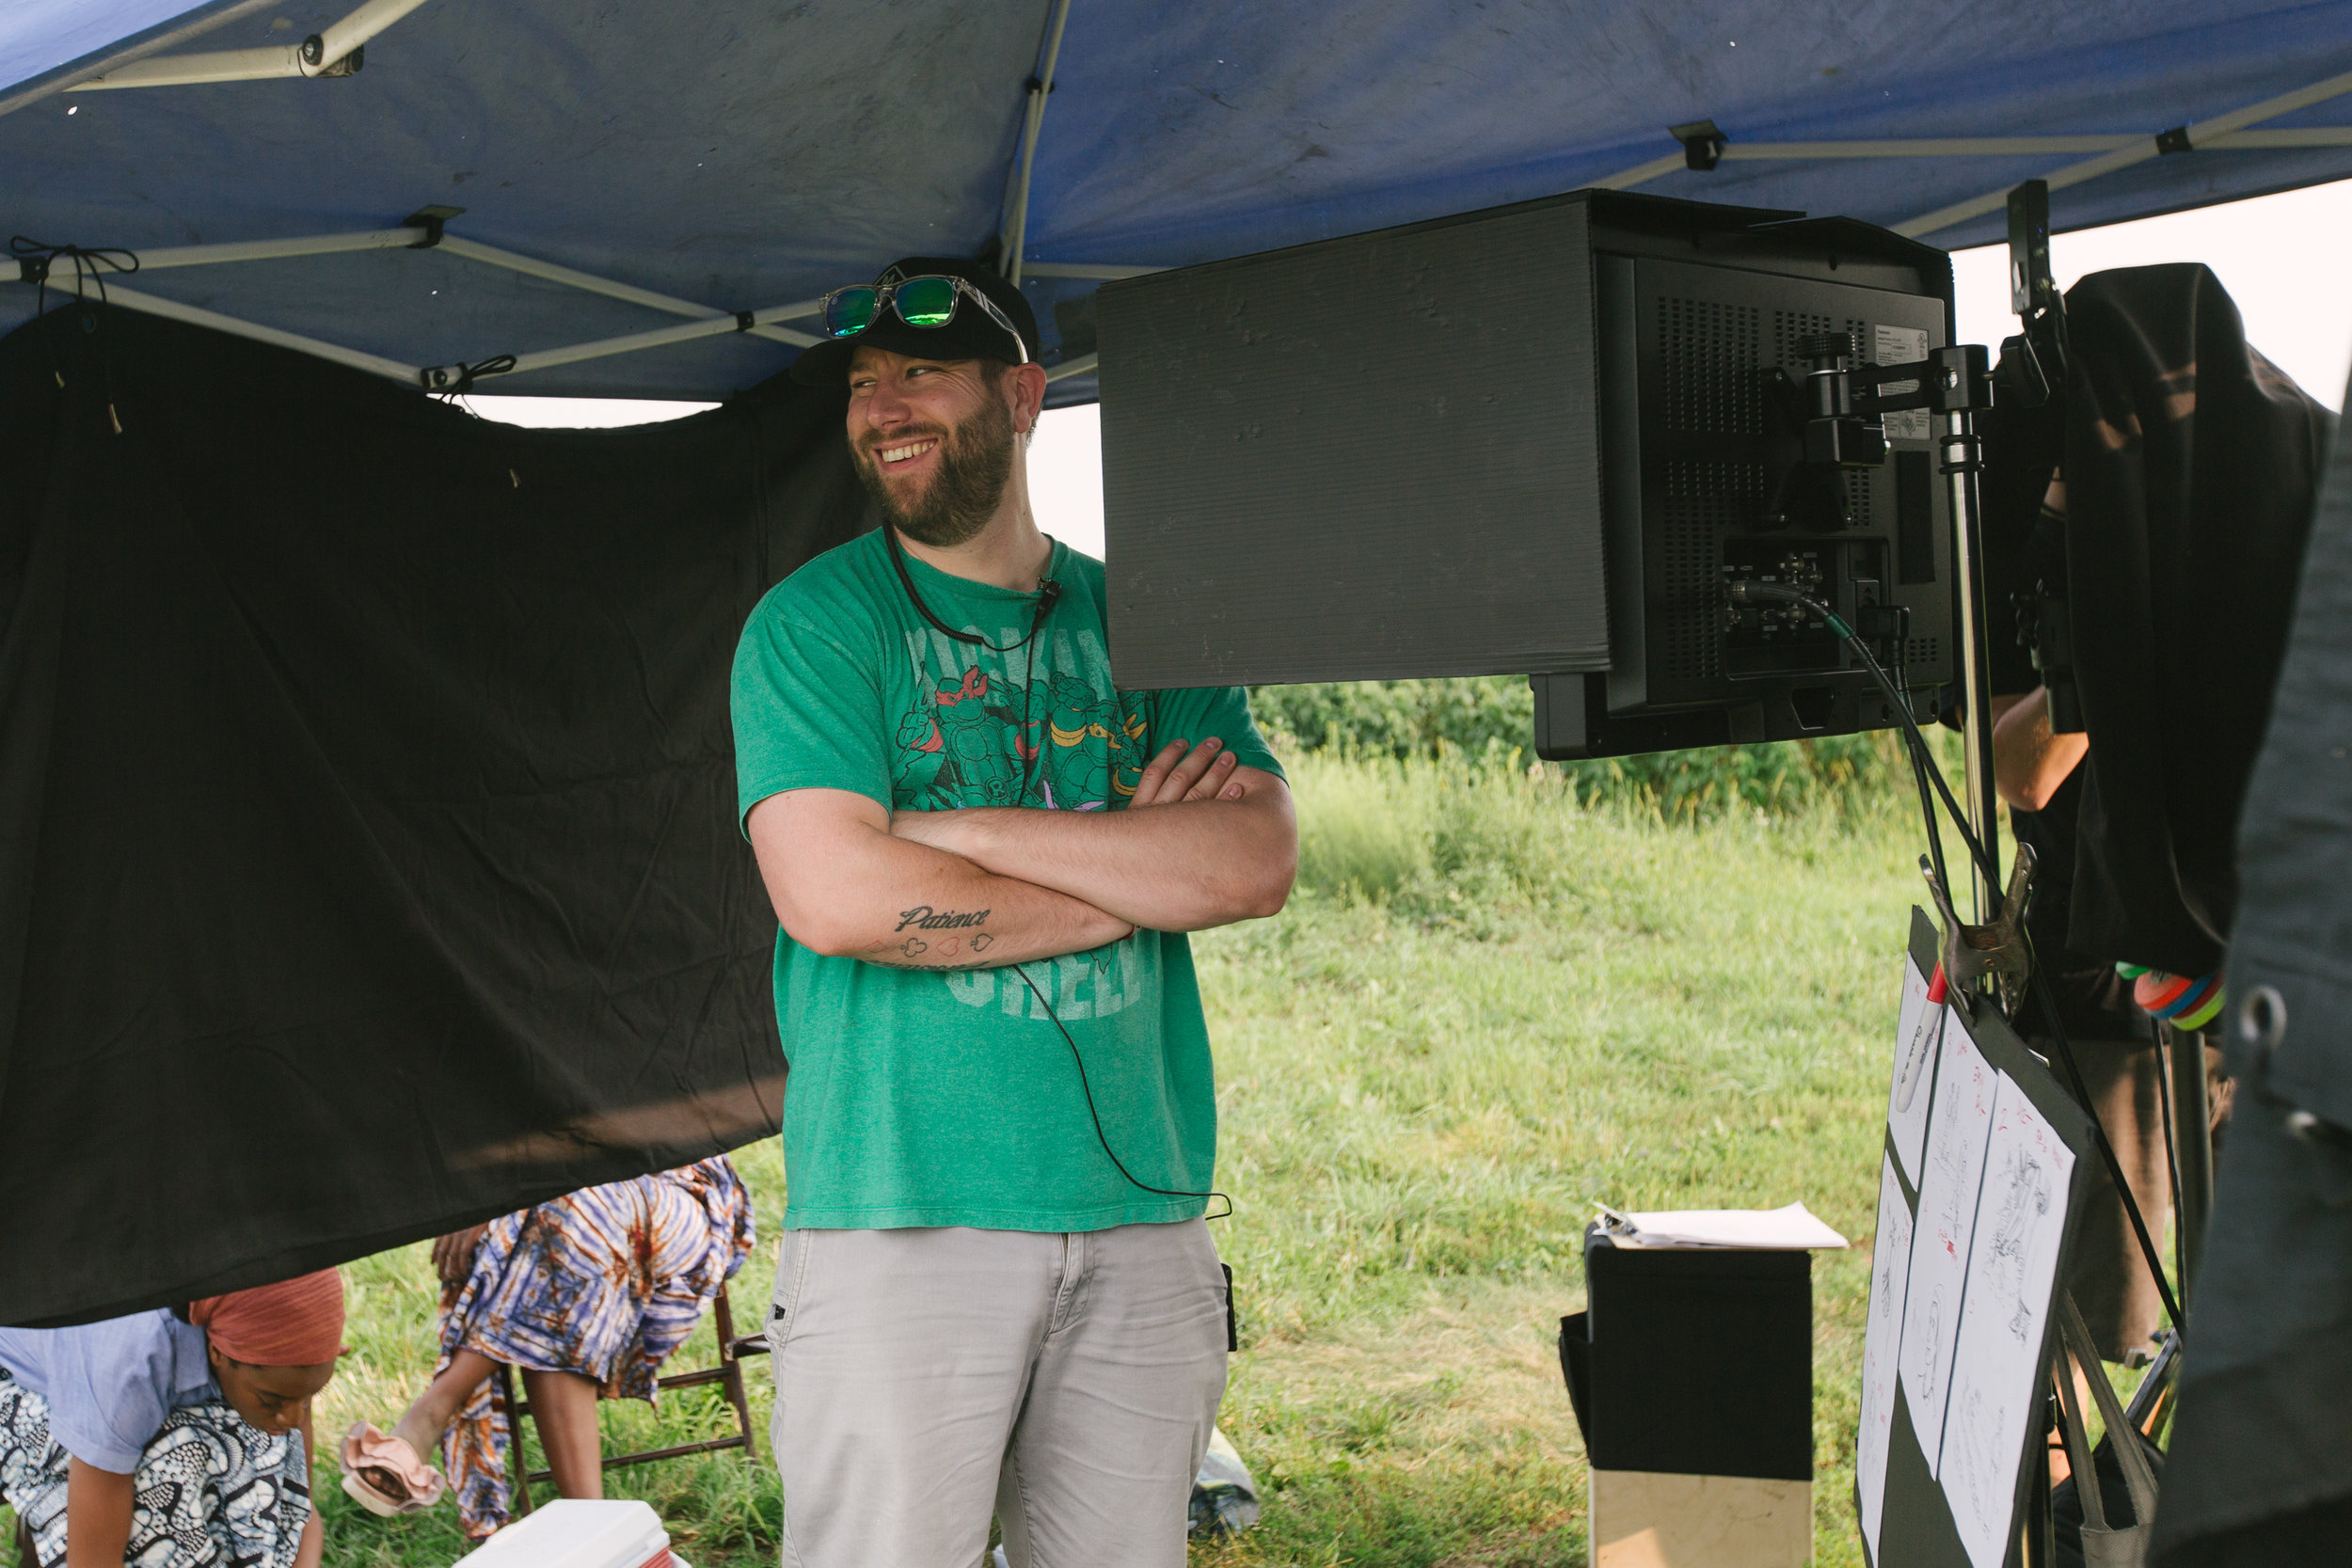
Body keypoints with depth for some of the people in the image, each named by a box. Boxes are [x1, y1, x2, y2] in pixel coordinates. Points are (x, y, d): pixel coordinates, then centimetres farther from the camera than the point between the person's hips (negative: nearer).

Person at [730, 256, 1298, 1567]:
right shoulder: (814, 623, 1)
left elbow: (1258, 864, -4)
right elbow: (838, 897, -14)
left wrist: (962, 829, -10)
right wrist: (1142, 871, -6)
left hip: (1145, 1216, 3)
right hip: (903, 1217, -3)